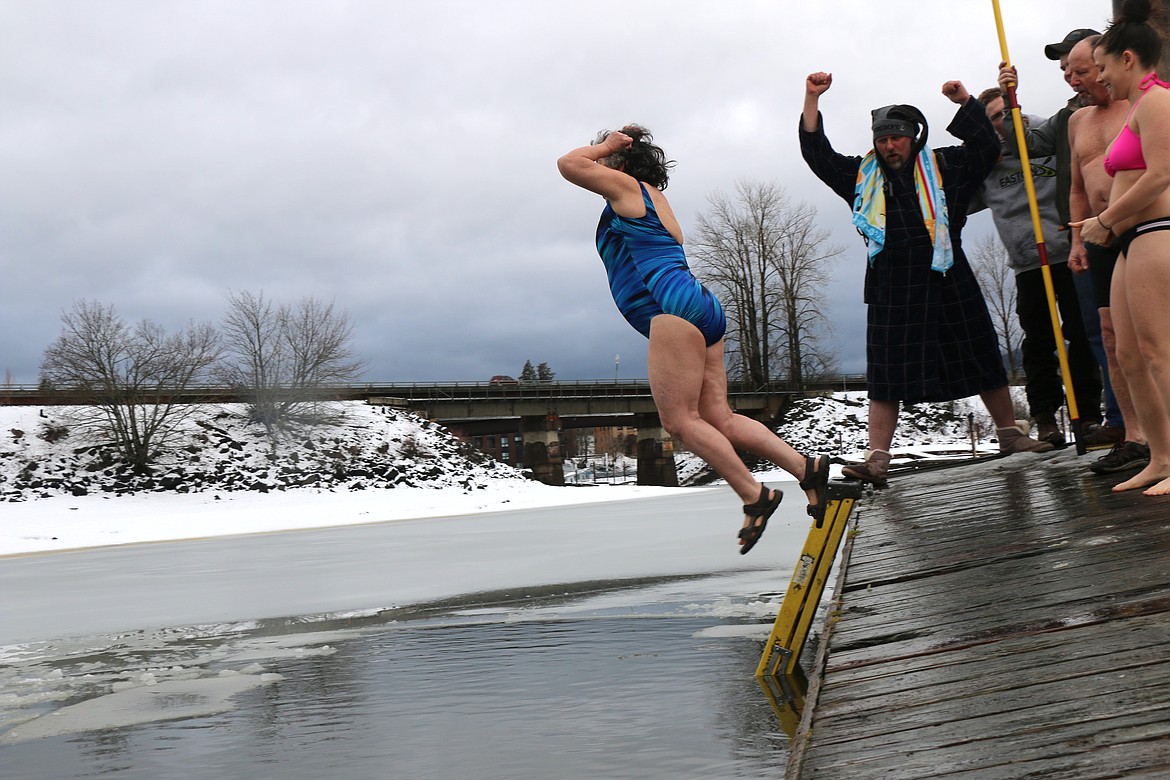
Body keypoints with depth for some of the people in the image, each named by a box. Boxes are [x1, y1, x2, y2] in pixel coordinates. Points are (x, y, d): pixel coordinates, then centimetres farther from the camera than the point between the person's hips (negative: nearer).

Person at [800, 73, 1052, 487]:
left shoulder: (943, 167, 8)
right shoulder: (863, 176, 11)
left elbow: (987, 147, 5)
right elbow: (817, 153, 9)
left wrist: (965, 102, -3)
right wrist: (812, 98, 1)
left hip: (948, 283, 0)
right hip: (891, 290, 0)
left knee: (981, 359, 9)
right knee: (885, 375, -4)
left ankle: (1010, 433, 26)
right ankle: (877, 458, -3)